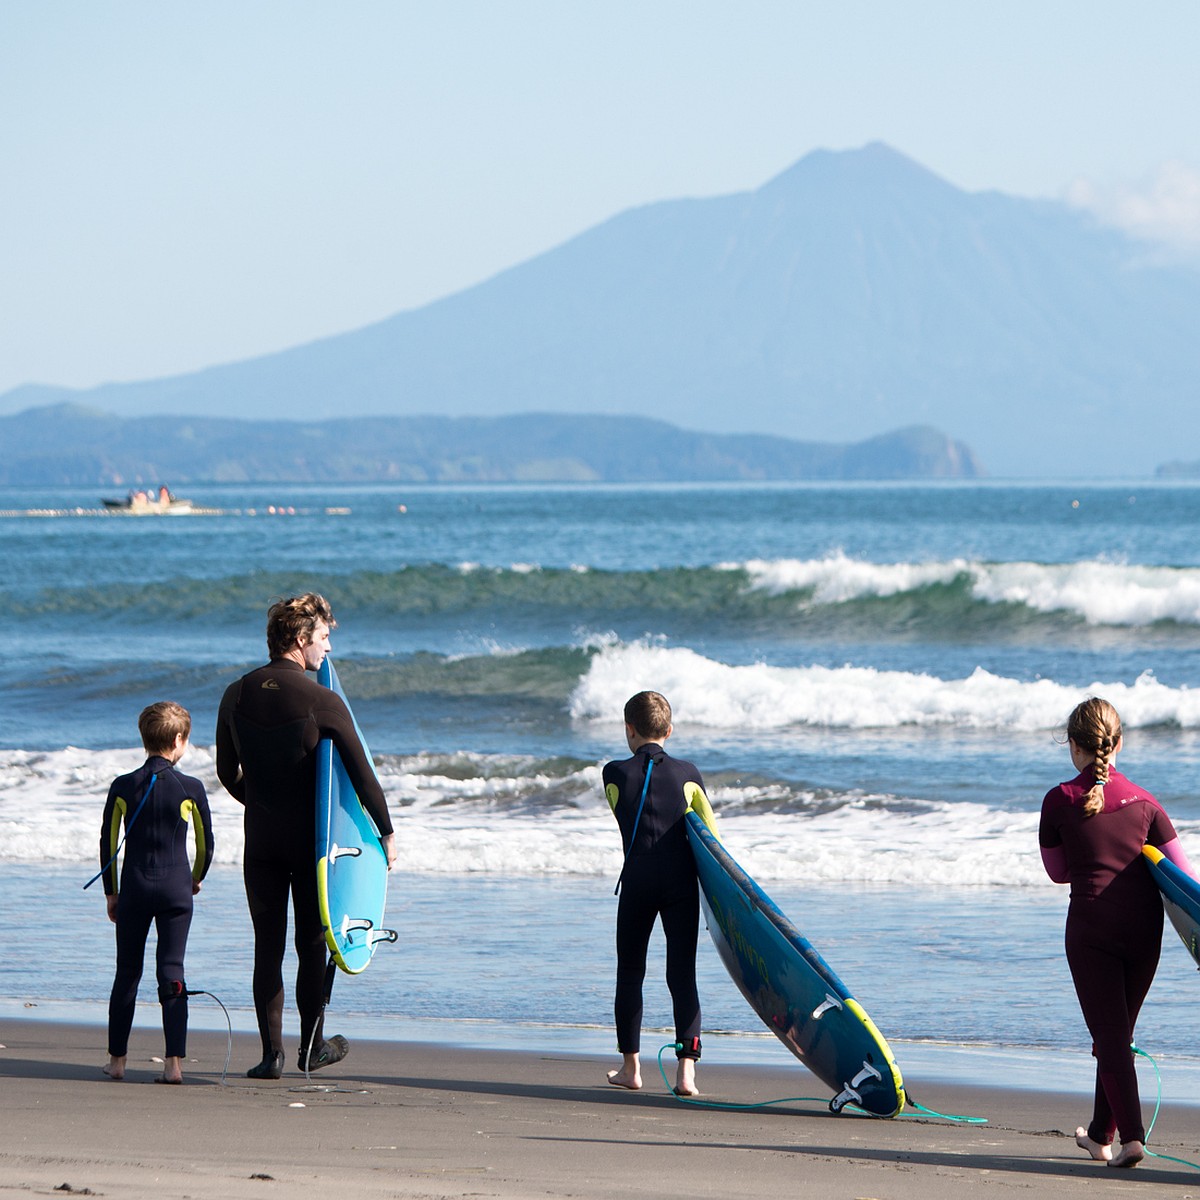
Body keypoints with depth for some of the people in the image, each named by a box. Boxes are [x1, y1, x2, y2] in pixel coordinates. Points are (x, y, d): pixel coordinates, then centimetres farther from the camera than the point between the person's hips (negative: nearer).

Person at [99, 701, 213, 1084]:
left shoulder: (123, 787, -1)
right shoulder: (190, 789, -4)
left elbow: (107, 843, 4)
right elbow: (206, 844, 4)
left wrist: (111, 892, 13)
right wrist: (196, 880, 22)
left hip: (133, 890, 1)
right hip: (176, 890, -1)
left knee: (126, 975, 10)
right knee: (172, 974, -2)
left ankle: (116, 1059, 14)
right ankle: (174, 1062, -10)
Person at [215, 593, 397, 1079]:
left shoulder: (236, 695, 2)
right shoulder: (322, 701, -13)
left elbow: (227, 772, 12)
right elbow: (361, 771, -14)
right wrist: (385, 830, -4)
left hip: (260, 838, 3)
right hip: (310, 838, -3)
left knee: (268, 944, 6)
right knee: (312, 943, 9)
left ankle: (271, 1052, 1)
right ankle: (312, 1047, 18)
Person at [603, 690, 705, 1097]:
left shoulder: (616, 773, 2)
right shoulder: (688, 773, 6)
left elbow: (622, 814, 11)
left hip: (638, 881, -1)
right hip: (682, 880, 1)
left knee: (630, 971, 14)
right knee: (682, 974, 1)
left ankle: (630, 1066, 17)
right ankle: (686, 1069, -11)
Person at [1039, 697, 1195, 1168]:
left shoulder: (1060, 801, -2)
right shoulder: (1143, 801, 3)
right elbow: (1182, 871, 2)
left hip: (1091, 926, -3)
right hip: (1143, 925, 3)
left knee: (1109, 1035, 0)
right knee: (1118, 1033, 18)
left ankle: (1131, 1135, -16)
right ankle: (1101, 1134, 30)